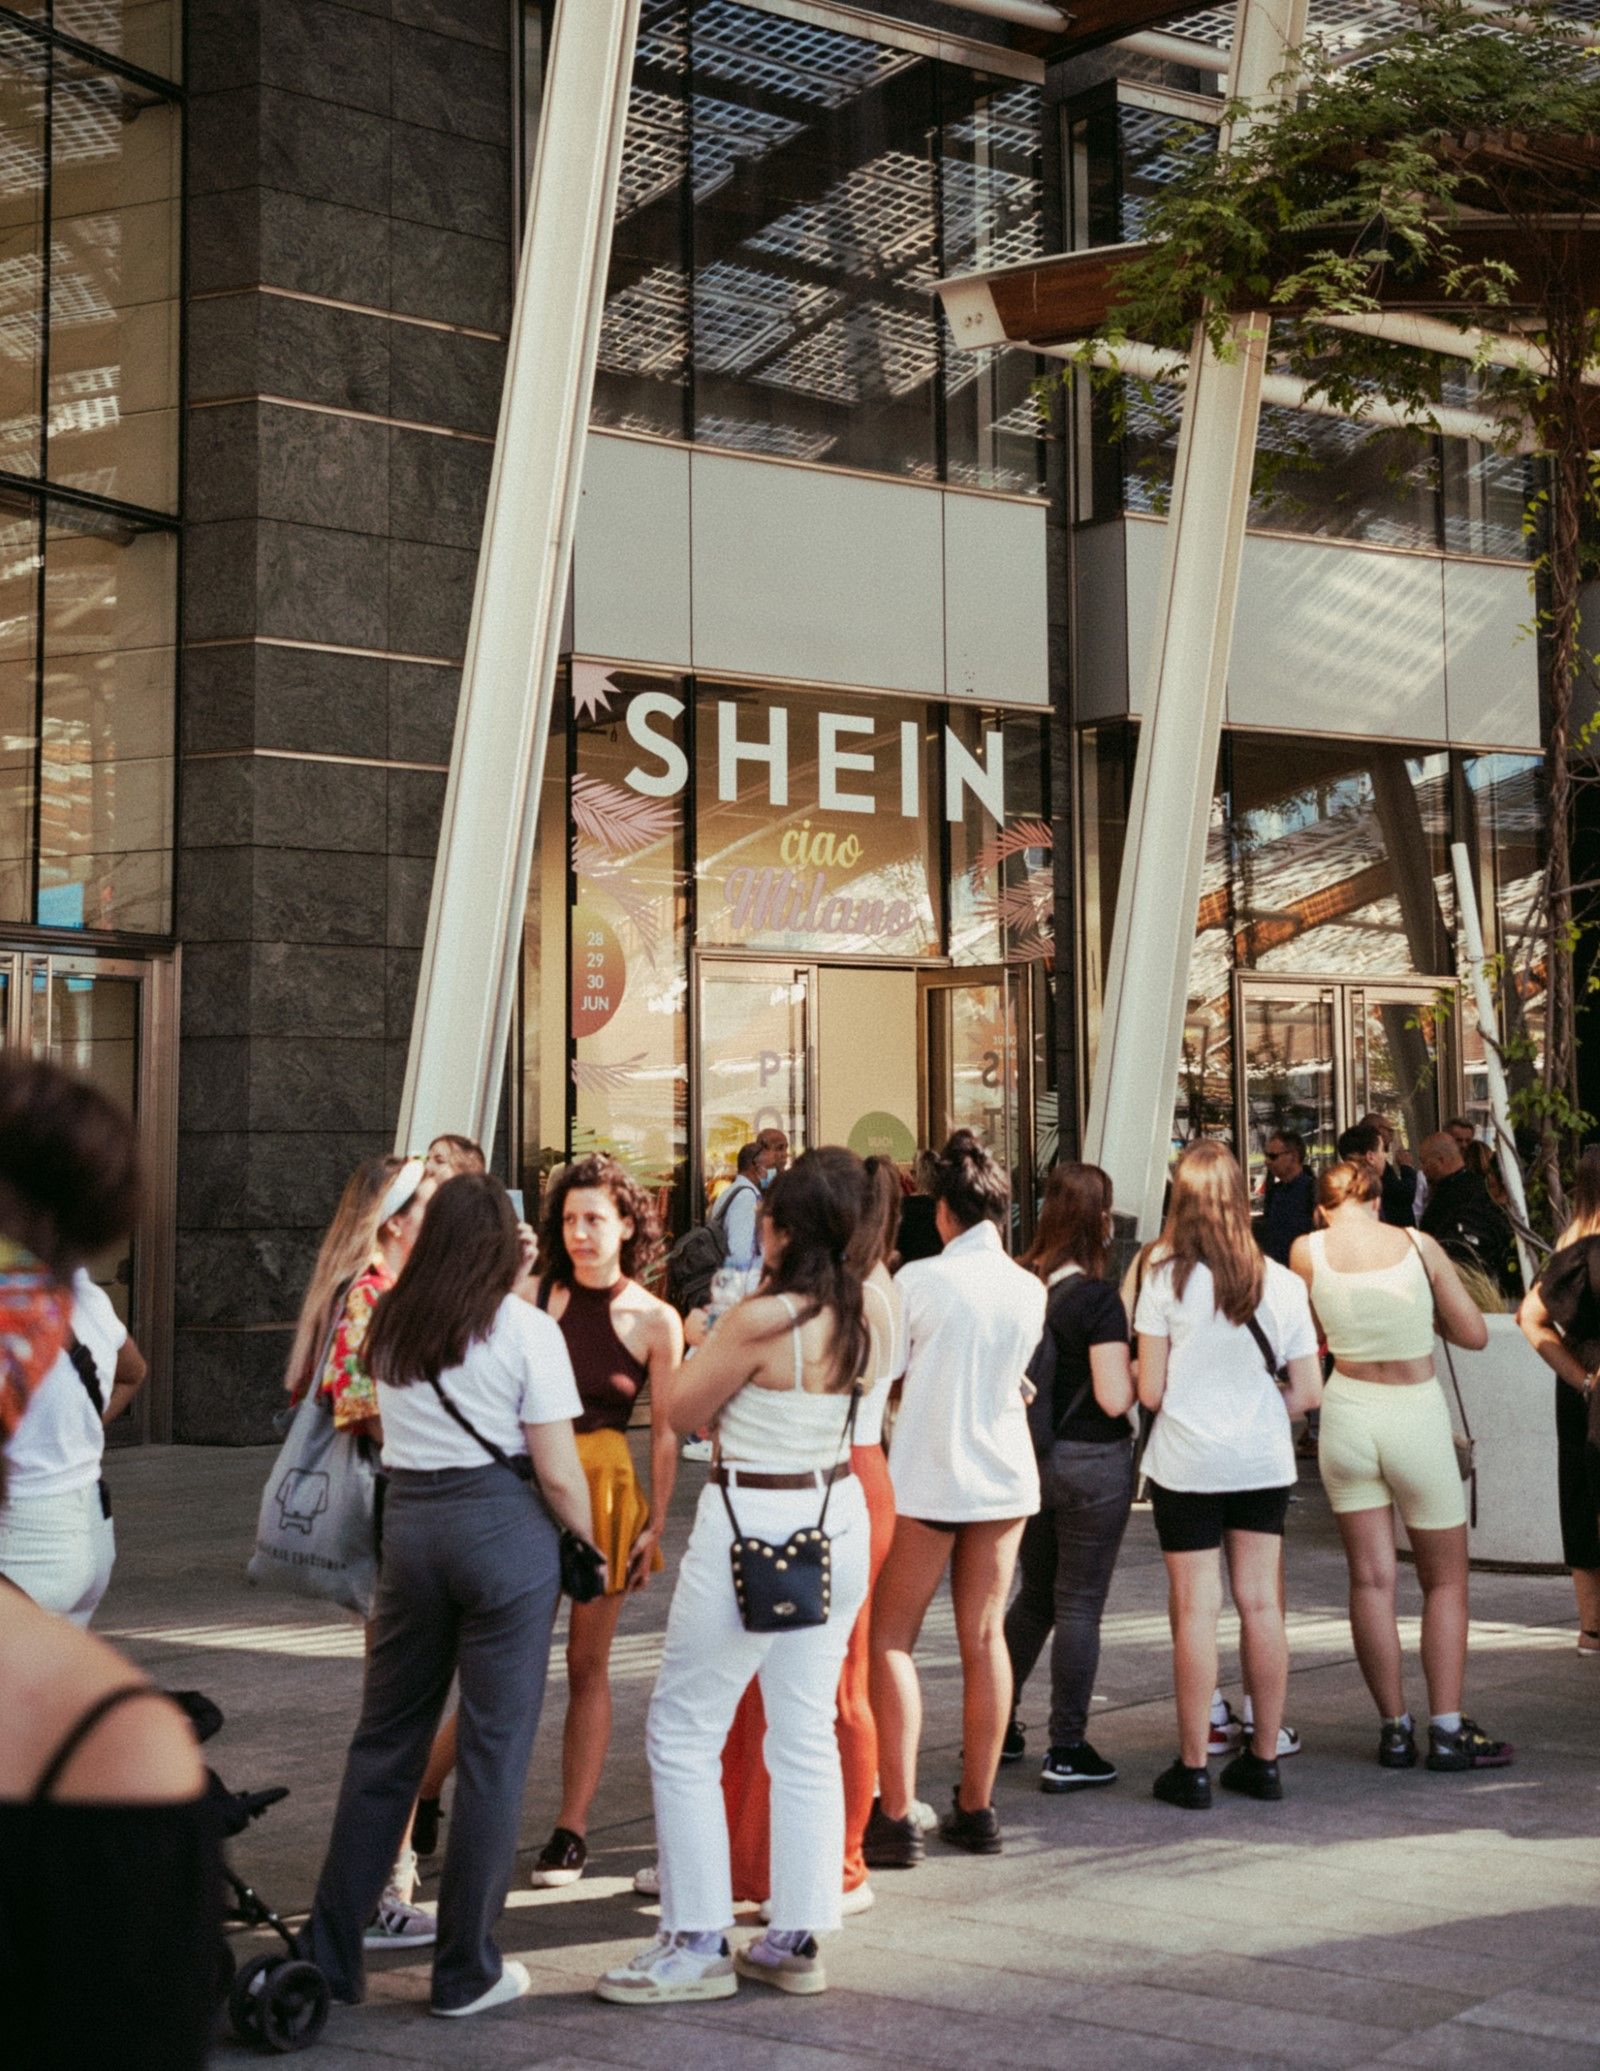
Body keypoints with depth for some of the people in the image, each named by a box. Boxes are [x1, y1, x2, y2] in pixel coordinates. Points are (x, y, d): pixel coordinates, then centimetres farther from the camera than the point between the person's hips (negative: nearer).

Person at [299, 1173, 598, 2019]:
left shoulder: (389, 1322, 7)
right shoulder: (526, 1330, -7)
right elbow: (559, 1475, -9)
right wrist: (590, 1546, 5)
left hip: (407, 1521, 5)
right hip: (504, 1533, -4)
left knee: (384, 1737, 13)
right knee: (493, 1749, 4)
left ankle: (330, 1951, 18)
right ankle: (467, 1971, 10)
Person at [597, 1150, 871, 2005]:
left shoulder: (761, 1319, -20)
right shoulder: (853, 1315, 2)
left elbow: (683, 1410, -8)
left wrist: (705, 1341, 6)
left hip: (754, 1528, -8)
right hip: (837, 1516, 8)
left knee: (683, 1733, 2)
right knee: (807, 1736, 11)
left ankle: (696, 1943, 4)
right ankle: (797, 1938, 16)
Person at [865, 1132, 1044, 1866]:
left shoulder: (919, 1279, -12)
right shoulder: (1029, 1288, 2)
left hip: (926, 1476, -5)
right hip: (1004, 1473, 5)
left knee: (891, 1639, 2)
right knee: (984, 1637, 11)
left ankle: (896, 1816, -4)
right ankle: (976, 1809, 16)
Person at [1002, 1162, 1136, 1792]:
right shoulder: (1098, 1298, -17)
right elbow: (1114, 1398, -20)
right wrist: (1141, 1365, -2)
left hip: (1026, 1458, 6)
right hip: (1090, 1464, -6)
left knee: (1035, 1596, 20)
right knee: (1079, 1605, 3)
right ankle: (1068, 1751, 8)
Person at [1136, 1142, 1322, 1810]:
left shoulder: (1164, 1277, -9)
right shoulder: (1282, 1283, 0)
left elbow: (1150, 1391, -8)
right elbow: (1307, 1390, 2)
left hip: (1186, 1460, -3)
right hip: (1264, 1460, 3)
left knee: (1195, 1609, 0)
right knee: (1261, 1605, 9)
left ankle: (1193, 1768, 4)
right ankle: (1264, 1759, 15)